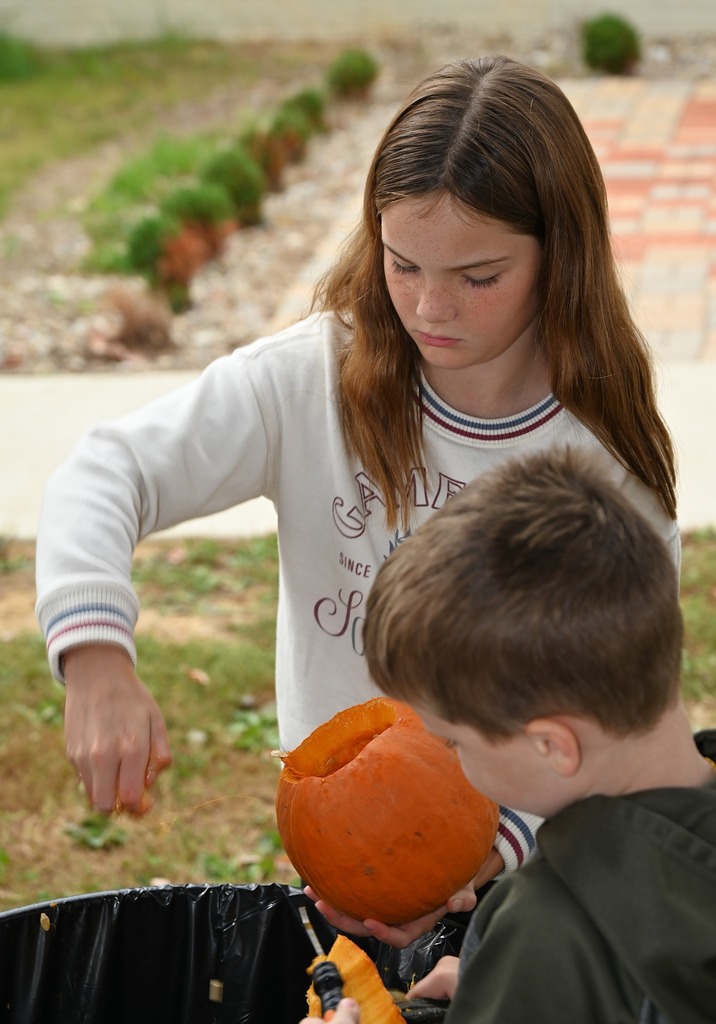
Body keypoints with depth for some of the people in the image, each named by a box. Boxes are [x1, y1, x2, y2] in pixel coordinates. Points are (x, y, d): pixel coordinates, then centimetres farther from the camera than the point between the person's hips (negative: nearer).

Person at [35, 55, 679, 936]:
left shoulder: (615, 459, -16)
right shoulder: (316, 380, -15)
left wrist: (491, 848, -34)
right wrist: (98, 661, -38)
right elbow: (105, 473, -19)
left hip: (534, 857, -1)